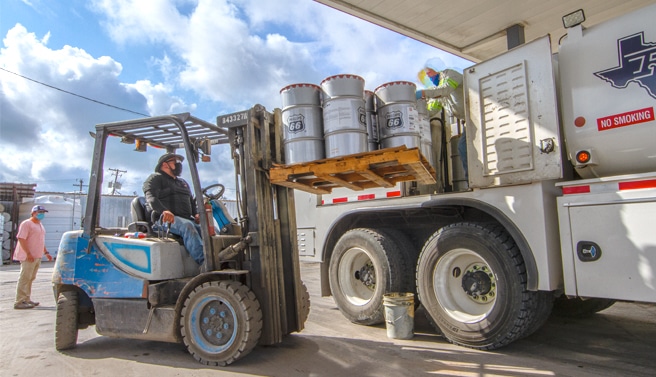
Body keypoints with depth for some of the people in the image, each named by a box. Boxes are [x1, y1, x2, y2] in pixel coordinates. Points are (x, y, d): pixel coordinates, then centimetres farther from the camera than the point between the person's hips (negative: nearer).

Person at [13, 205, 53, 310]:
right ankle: (19, 302, -6)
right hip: (28, 257, -9)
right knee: (25, 278, -8)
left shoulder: (40, 225, 19)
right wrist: (28, 253, -23)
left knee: (30, 278, 13)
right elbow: (21, 239, -17)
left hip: (37, 257, 9)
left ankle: (26, 299, 21)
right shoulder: (26, 224, -8)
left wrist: (46, 252, 22)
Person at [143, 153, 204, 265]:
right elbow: (151, 198, -9)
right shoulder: (155, 178, 9)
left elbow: (192, 202, 29)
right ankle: (203, 261, -48)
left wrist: (196, 214, 4)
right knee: (187, 226, -38)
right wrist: (163, 211, -31)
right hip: (164, 219, -7)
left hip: (186, 219, 7)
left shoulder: (182, 182, 33)